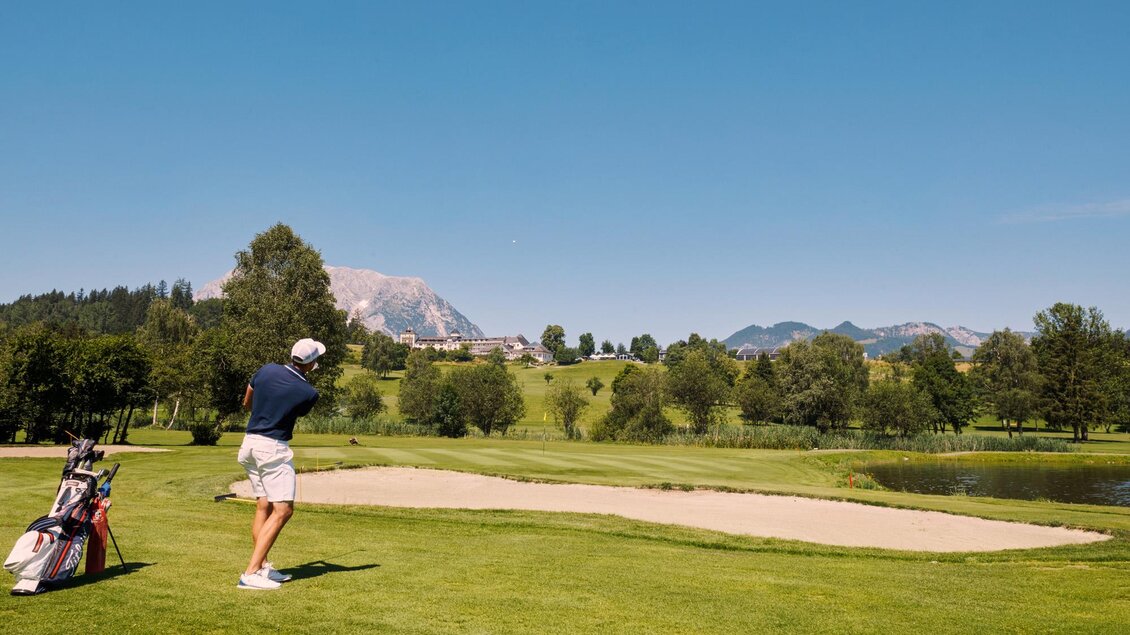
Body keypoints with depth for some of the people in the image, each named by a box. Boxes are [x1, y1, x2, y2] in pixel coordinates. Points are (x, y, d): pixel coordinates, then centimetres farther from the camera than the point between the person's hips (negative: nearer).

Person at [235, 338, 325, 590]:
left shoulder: (267, 370, 1)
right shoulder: (309, 393, -12)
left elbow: (247, 403, 16)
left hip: (250, 442, 8)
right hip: (274, 448, -7)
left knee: (263, 506, 13)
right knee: (283, 510, -7)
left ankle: (262, 567, 14)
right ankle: (250, 573, -14)